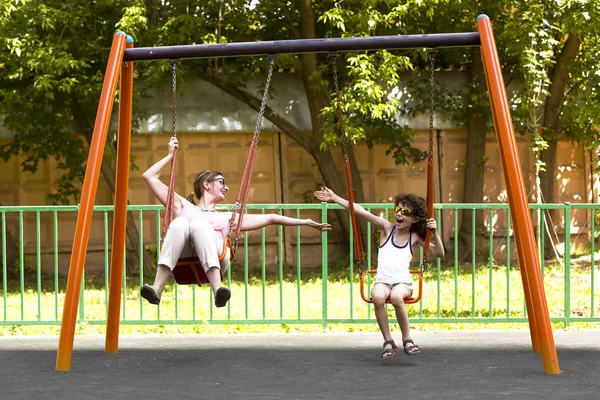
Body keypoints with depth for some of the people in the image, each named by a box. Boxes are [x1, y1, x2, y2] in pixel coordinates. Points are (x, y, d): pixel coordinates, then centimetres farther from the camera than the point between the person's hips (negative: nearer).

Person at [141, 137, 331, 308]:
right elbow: (149, 176, 35)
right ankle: (157, 288, -51)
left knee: (198, 223, -31)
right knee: (179, 223, -33)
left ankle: (217, 288, -53)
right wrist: (170, 155, 41)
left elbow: (270, 218, 39)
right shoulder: (184, 206, 36)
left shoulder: (227, 218, 39)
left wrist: (306, 222, 38)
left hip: (214, 257, 0)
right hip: (182, 257, 0)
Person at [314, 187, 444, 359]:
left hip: (403, 282, -1)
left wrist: (434, 233, -12)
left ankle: (407, 339, -18)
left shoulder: (415, 238, 7)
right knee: (377, 297, -36)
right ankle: (388, 341, -20)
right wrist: (334, 198, -7)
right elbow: (360, 211, -2)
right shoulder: (387, 228, 6)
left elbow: (439, 253, 4)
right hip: (382, 281, 1)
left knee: (396, 297, -38)